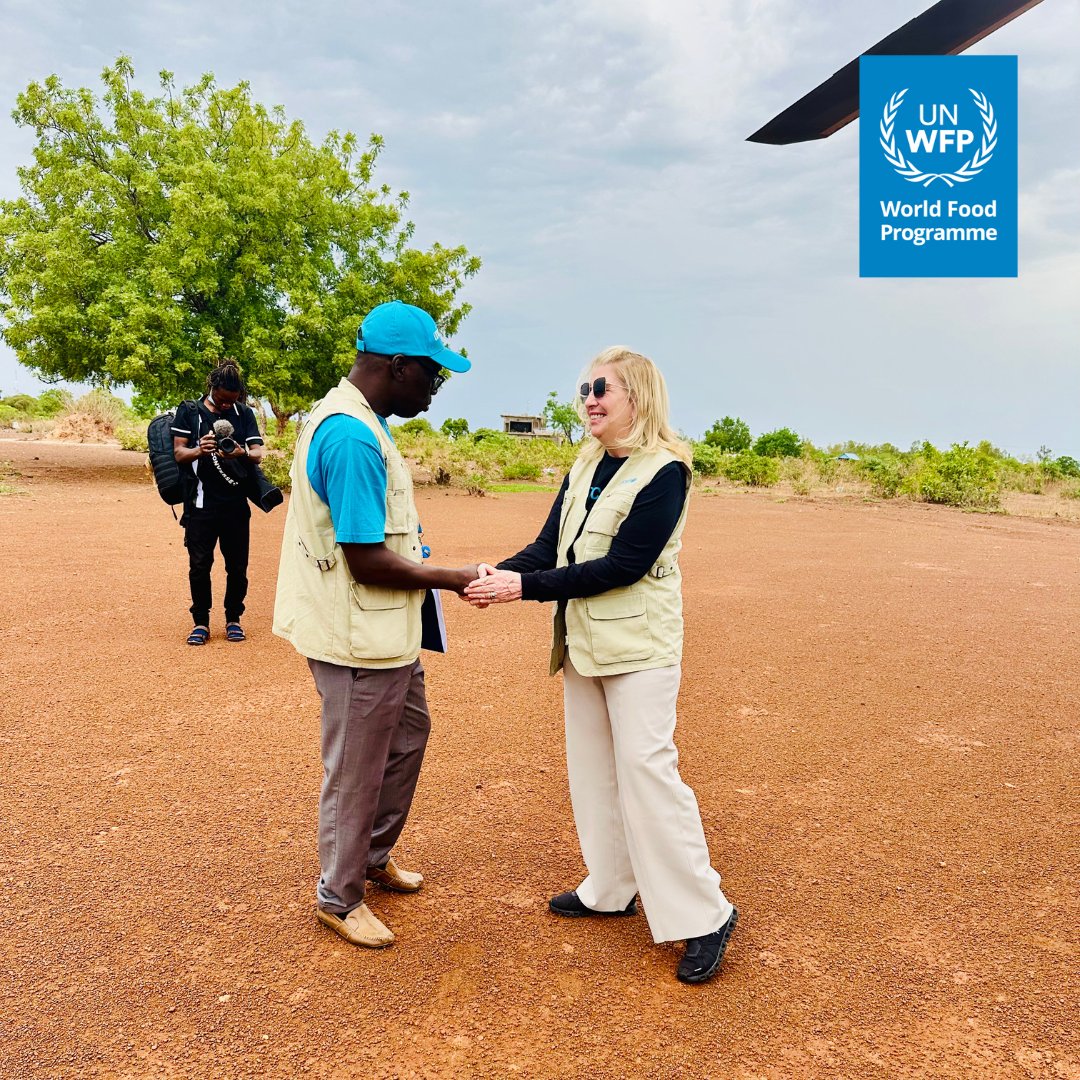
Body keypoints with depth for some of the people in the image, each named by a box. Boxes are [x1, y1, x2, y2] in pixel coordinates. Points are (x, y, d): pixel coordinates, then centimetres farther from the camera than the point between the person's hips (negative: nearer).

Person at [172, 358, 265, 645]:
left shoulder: (244, 414, 8)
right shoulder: (189, 411, 4)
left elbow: (257, 455, 1)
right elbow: (179, 453, -1)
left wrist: (242, 453, -23)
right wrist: (199, 450, -23)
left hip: (236, 503, 1)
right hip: (201, 503, -1)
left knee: (237, 566, 6)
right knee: (199, 565, 2)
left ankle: (233, 618, 21)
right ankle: (201, 621, 16)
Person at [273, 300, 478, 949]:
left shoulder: (357, 420, 8)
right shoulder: (353, 437, -26)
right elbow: (367, 560, -26)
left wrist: (415, 552, 8)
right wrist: (453, 578, -16)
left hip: (386, 632, 11)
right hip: (360, 640, -10)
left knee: (409, 734, 24)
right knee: (356, 772, 7)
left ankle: (373, 858, 43)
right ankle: (339, 897, 29)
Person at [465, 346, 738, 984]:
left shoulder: (665, 471, -14)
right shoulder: (586, 468, 9)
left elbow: (623, 565, -22)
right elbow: (550, 547, 5)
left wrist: (527, 587, -24)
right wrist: (499, 573, -15)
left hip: (639, 644, -8)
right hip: (583, 639, 8)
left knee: (646, 769, -6)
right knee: (592, 766, 14)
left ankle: (704, 915, 8)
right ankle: (612, 890, 30)